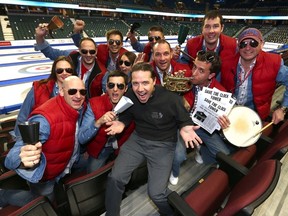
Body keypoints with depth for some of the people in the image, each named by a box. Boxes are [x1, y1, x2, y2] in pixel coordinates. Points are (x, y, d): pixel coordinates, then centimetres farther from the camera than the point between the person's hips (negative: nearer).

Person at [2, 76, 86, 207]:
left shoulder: (79, 107, -13)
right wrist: (23, 159, -65)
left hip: (67, 167, 7)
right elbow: (20, 149, -45)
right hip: (45, 173, -7)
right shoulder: (45, 119, -37)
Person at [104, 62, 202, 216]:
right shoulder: (130, 96, -9)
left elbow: (184, 120, -4)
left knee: (156, 193, -10)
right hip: (137, 139, 4)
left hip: (163, 144, -3)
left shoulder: (171, 99, -22)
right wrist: (121, 124, -10)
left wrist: (184, 129, -26)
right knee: (115, 178, -8)